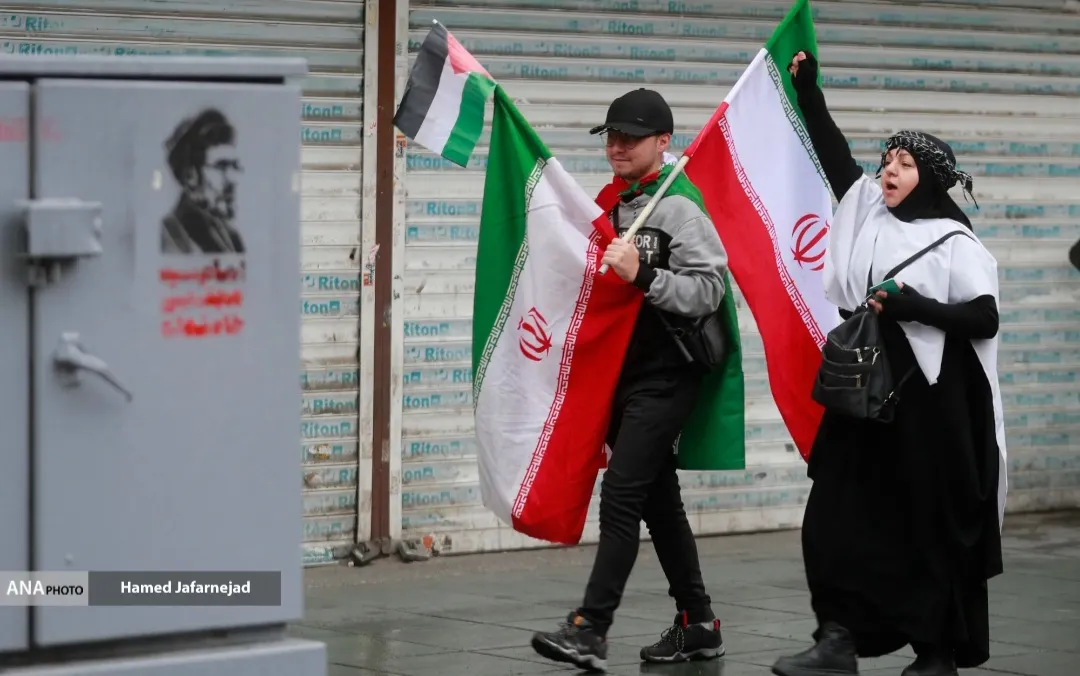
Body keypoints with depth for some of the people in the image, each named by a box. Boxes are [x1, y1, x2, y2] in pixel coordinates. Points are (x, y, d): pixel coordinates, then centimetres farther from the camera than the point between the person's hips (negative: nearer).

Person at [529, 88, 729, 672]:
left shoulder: (680, 207, -11)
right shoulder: (609, 203, 12)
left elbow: (708, 290, -19)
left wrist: (642, 275, -28)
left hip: (665, 376, -8)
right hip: (621, 373, 9)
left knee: (621, 493, -14)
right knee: (658, 498, 14)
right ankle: (697, 624, 23)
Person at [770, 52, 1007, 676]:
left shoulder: (954, 242, -7)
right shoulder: (869, 213, 9)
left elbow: (984, 320, -11)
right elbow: (835, 155, 18)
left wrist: (910, 306, -19)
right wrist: (808, 89, 13)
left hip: (928, 403, -6)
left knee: (932, 527, 1)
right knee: (838, 517, -1)